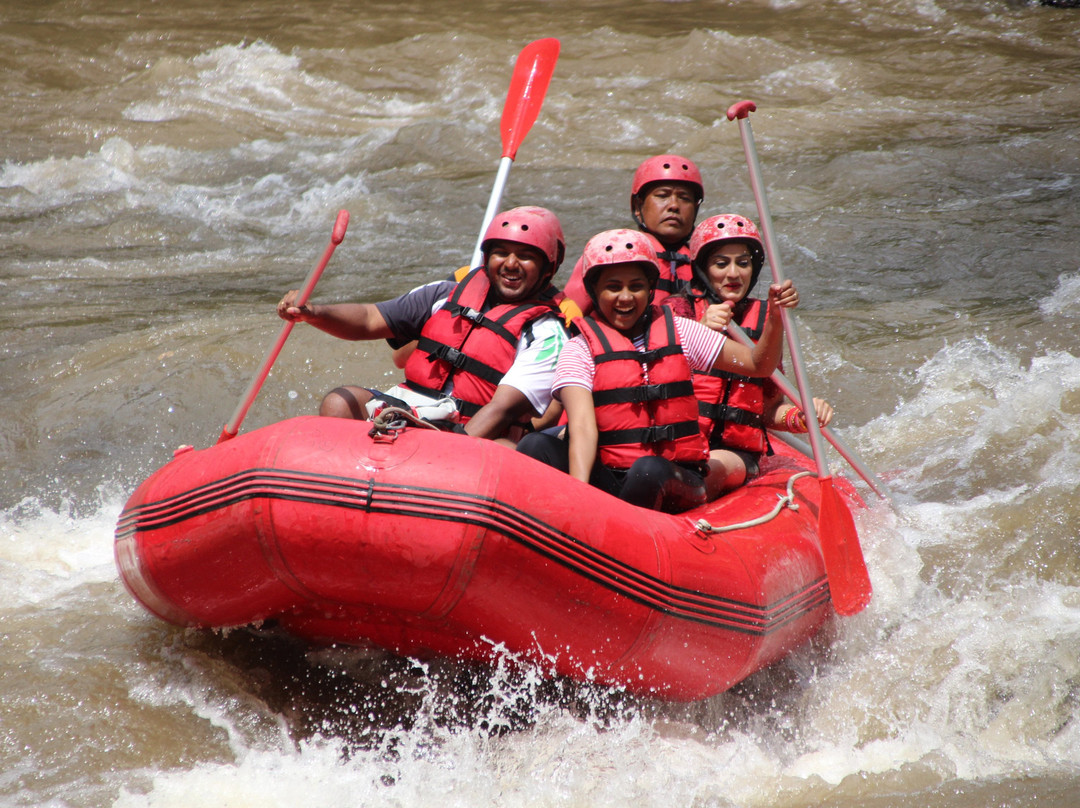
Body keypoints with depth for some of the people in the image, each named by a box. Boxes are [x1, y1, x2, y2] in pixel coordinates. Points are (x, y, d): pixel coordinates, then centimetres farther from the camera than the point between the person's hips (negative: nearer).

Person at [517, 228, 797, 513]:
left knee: (649, 470, -36)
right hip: (606, 478, 0)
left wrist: (775, 316, -5)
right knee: (536, 445, -26)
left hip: (675, 482, 1)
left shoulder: (677, 332, 12)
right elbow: (582, 426, -13)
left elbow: (758, 365, 14)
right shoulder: (580, 350, 3)